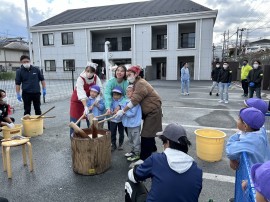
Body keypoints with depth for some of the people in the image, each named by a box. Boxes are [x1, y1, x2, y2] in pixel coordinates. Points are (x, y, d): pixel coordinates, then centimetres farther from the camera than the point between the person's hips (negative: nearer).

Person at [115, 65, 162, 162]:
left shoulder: (140, 84, -22)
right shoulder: (136, 83, 9)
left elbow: (135, 100, -30)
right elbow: (133, 98, 4)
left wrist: (123, 111, -29)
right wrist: (121, 108, -6)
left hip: (153, 110, -10)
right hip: (148, 110, 10)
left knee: (146, 134, -9)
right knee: (149, 131, 22)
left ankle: (144, 158, -3)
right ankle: (152, 148, 42)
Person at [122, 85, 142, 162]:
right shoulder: (127, 101, 6)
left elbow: (132, 113, -24)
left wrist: (124, 112, -17)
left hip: (135, 124, -9)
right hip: (129, 124, 9)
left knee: (136, 140, 3)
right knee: (130, 139, 22)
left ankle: (137, 154, 16)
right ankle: (133, 151, 38)